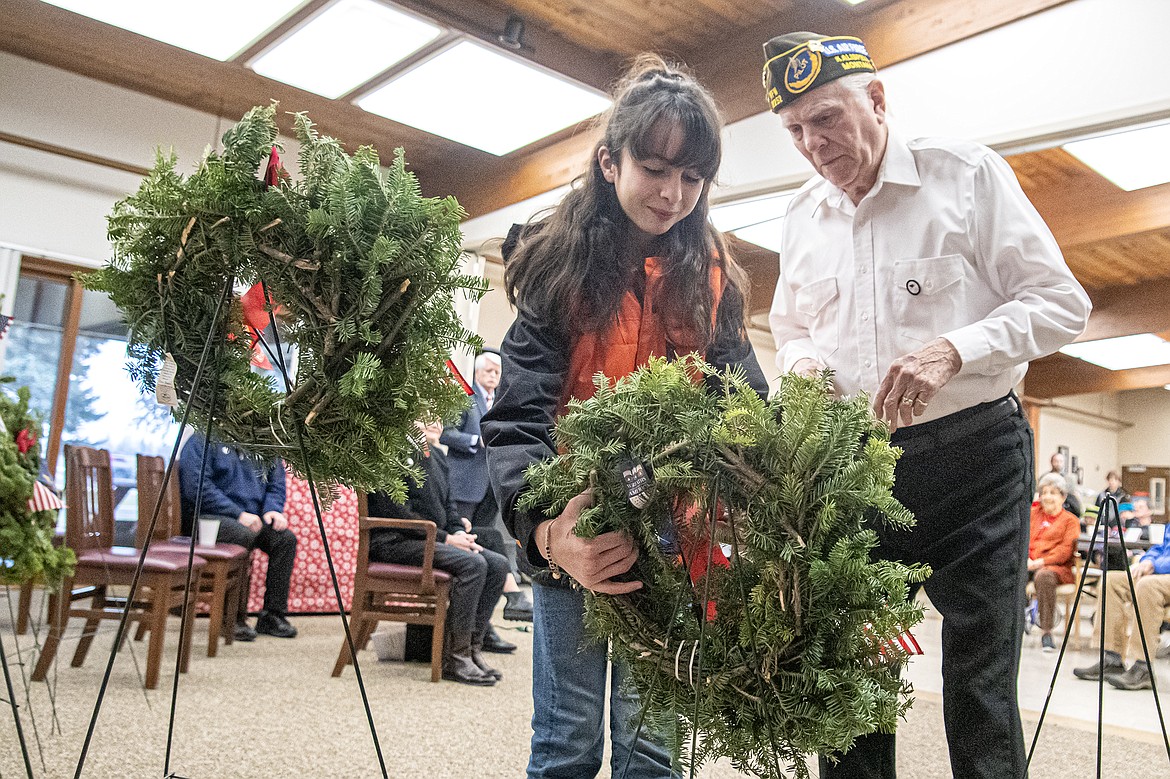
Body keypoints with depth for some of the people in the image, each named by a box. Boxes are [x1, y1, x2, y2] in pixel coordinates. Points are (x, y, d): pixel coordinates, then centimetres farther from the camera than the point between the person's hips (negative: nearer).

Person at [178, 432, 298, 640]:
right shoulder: (204, 440, -6)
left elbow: (276, 484, 16)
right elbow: (197, 486, -17)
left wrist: (273, 509, -8)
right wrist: (238, 514, -22)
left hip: (250, 519, 6)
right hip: (205, 516, -6)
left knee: (285, 538, -17)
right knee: (243, 535, -34)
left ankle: (272, 616, -10)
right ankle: (234, 617, -24)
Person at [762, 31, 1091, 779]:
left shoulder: (967, 173, -4)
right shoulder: (802, 218, 10)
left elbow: (1061, 302, -6)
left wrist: (955, 350, -22)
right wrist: (802, 368, -4)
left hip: (970, 457, -4)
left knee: (980, 691, 1)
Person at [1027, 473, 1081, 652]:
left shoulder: (1070, 520, 12)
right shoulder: (1033, 513, 25)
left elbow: (1066, 550, -2)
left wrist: (1041, 562, -15)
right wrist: (1025, 558, -5)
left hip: (1055, 566, -3)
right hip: (1027, 564, 3)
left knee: (1044, 576, -39)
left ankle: (1046, 631, -33)